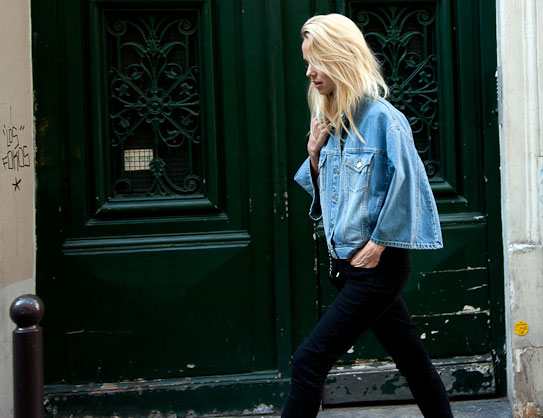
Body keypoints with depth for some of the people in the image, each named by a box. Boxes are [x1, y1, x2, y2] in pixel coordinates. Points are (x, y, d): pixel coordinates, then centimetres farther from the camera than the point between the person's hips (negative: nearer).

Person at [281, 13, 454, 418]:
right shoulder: (331, 123, 11)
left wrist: (377, 244, -15)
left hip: (379, 265, -8)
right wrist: (314, 156, 0)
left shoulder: (382, 118, -15)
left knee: (309, 361, -8)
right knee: (412, 359, 16)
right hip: (350, 263, 8)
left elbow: (406, 186, -18)